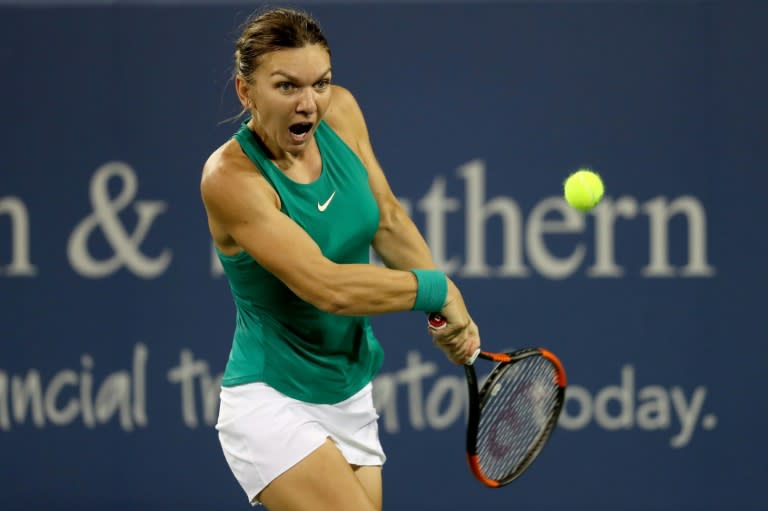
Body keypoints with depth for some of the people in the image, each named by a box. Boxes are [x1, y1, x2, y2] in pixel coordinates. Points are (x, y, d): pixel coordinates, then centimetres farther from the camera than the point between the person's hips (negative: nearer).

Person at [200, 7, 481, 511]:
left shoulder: (341, 112, -3)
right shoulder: (231, 177, -22)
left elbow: (389, 220, 12)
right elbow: (327, 287, -28)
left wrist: (451, 315, 3)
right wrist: (439, 289, -17)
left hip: (352, 396, 7)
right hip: (271, 400, -7)